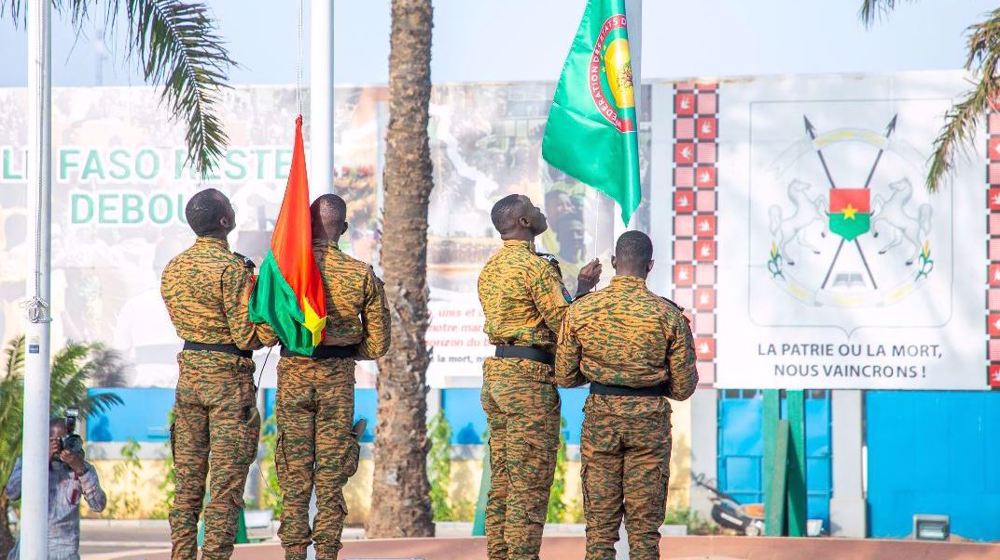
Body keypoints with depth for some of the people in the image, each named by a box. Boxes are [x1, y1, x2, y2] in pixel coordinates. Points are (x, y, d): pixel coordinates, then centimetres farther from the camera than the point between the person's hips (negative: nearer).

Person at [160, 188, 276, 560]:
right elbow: (250, 336, -17)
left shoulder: (173, 268, 8)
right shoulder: (232, 268, -15)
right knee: (227, 478, -3)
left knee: (188, 476, 11)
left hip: (189, 373, 7)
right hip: (229, 376, -7)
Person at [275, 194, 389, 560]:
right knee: (332, 473, 7)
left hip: (293, 374, 0)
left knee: (294, 473, 6)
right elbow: (377, 344, 0)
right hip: (338, 378, 1)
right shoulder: (363, 275, -4)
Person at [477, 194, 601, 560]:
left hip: (495, 373, 9)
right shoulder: (536, 267, -13)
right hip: (529, 379, -9)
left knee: (503, 484, 11)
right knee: (529, 487, -6)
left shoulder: (490, 268, 15)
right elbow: (566, 324, -15)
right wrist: (585, 288, 1)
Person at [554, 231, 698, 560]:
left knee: (600, 523, 7)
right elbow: (683, 388, -2)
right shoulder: (668, 314, -6)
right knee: (644, 523, 5)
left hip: (600, 420, 1)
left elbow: (564, 377, 4)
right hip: (650, 421, -1)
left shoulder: (581, 311, -2)